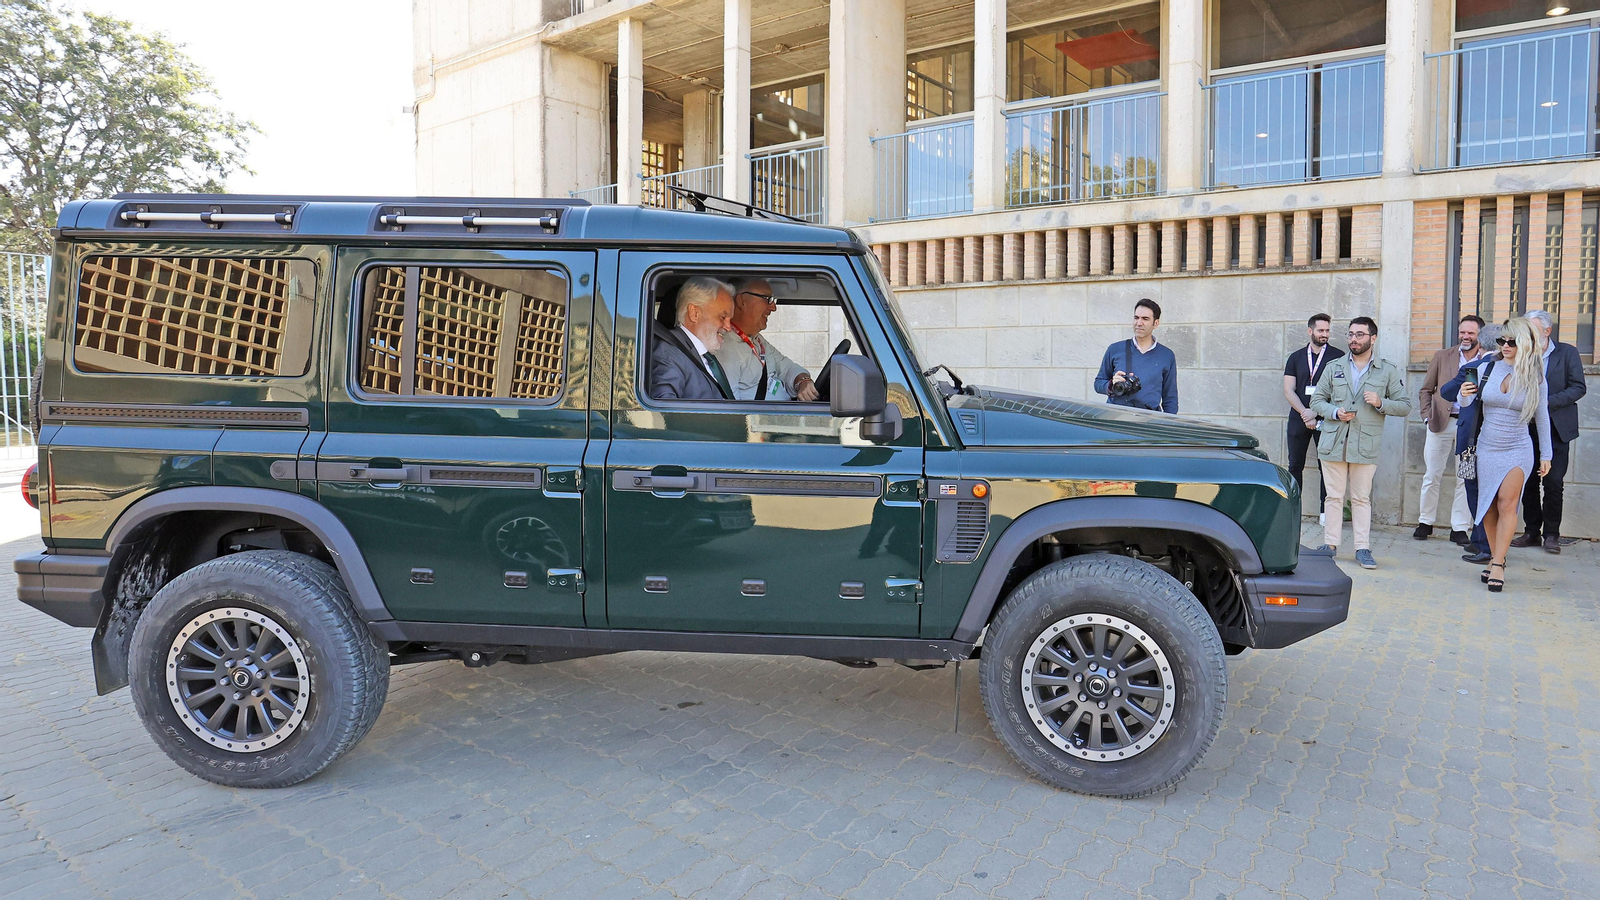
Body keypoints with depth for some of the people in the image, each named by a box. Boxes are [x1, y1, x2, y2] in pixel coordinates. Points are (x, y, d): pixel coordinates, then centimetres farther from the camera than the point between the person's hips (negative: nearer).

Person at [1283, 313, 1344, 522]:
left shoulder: (1338, 357, 3)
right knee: (1295, 465, 3)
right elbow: (1288, 390, 3)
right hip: (1299, 419, 2)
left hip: (1325, 420, -2)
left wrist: (1316, 412, -13)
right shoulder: (1296, 358, 10)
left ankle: (1326, 510, 5)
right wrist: (1305, 413, -10)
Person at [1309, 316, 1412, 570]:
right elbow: (1316, 400, 11)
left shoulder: (1388, 371, 7)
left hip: (1365, 445, -1)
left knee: (1361, 498, 2)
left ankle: (1363, 548, 7)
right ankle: (1330, 544, 11)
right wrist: (1335, 412, -8)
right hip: (1333, 443, 1)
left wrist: (1380, 403, -12)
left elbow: (1405, 406, 6)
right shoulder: (1334, 367, 11)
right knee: (1334, 496, 4)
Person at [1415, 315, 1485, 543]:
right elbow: (1425, 390, 11)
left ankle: (1459, 528, 11)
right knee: (1432, 475, 4)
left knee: (1466, 479, 3)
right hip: (1441, 422, 1)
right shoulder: (1442, 356, 8)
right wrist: (1427, 417, 0)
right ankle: (1425, 522, 17)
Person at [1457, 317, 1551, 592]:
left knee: (1507, 503, -12)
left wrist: (1545, 455, 9)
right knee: (1488, 506, 6)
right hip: (1487, 448, 2)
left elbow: (1542, 418, 7)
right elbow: (1470, 407, 5)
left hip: (1518, 449, -2)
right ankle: (1495, 557, 17)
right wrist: (1465, 397, -19)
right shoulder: (1488, 369, -1)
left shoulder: (1536, 378, -1)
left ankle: (1498, 564, -11)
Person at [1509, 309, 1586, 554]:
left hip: (1556, 430, -3)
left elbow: (1578, 387, -6)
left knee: (1553, 483, -3)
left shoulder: (1567, 353, -1)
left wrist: (1548, 402, -17)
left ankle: (1551, 534, 6)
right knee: (1529, 483, 6)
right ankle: (1531, 531, 14)